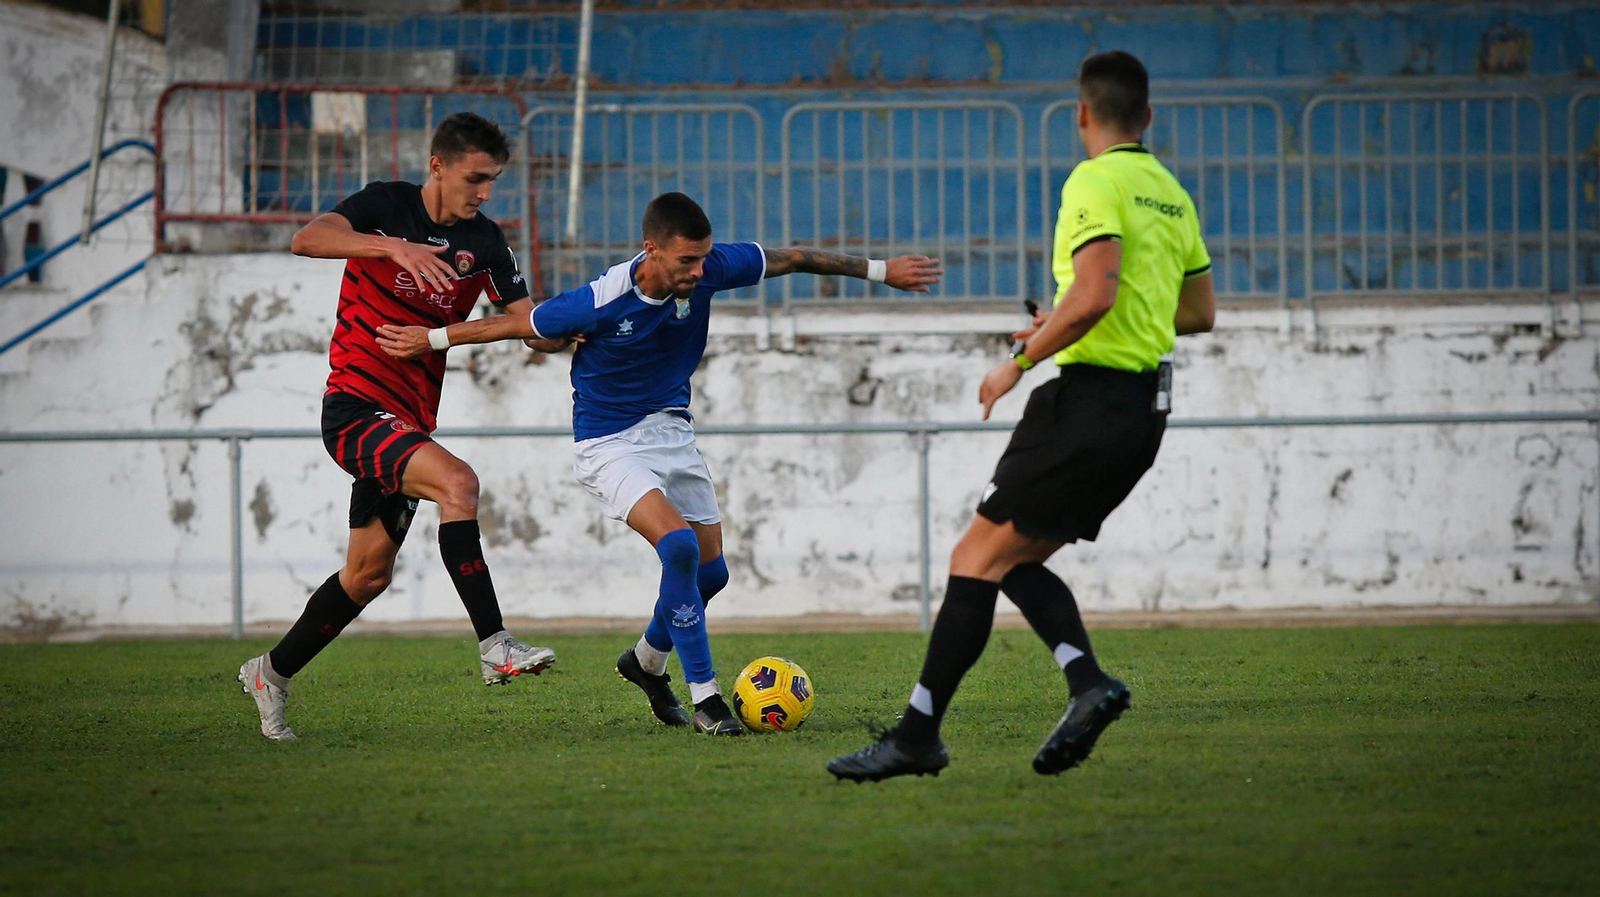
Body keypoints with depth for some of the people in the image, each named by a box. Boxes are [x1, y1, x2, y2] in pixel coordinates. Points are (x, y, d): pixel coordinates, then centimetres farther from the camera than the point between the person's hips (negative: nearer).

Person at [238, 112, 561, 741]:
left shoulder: (483, 242, 7)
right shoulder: (387, 205, -7)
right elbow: (307, 240, -24)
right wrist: (393, 246, -38)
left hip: (409, 421, 7)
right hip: (355, 404, -7)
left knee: (371, 571, 9)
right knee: (456, 481, -29)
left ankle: (272, 673, 28)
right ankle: (494, 647, -31)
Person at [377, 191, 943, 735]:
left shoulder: (706, 270, -16)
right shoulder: (599, 304, -28)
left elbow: (791, 259, -2)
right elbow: (519, 326, -13)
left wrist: (880, 270, 6)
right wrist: (432, 340, -2)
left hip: (672, 431, 6)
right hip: (609, 444, -6)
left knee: (711, 571, 8)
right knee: (679, 546, -26)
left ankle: (647, 662, 37)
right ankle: (705, 699, -18)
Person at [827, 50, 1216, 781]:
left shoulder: (1095, 183, -11)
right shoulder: (1171, 194, 15)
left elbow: (1095, 296, -25)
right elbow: (1199, 313, 23)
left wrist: (1020, 361, -12)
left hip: (1088, 400, -9)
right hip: (1144, 411, 9)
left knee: (976, 557, -5)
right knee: (1013, 560, 15)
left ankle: (917, 734, -7)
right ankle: (1088, 682, -4)